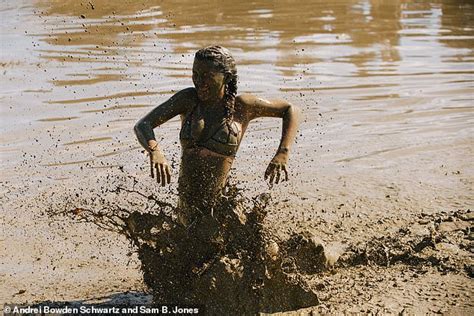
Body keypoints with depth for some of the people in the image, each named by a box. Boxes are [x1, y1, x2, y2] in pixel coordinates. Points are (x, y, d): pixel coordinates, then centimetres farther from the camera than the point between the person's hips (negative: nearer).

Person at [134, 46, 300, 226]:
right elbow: (142, 126, -7)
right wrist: (155, 150, -30)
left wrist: (282, 154, -9)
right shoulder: (188, 99, -1)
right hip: (186, 203, 3)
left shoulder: (241, 106, -6)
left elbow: (291, 110, 5)